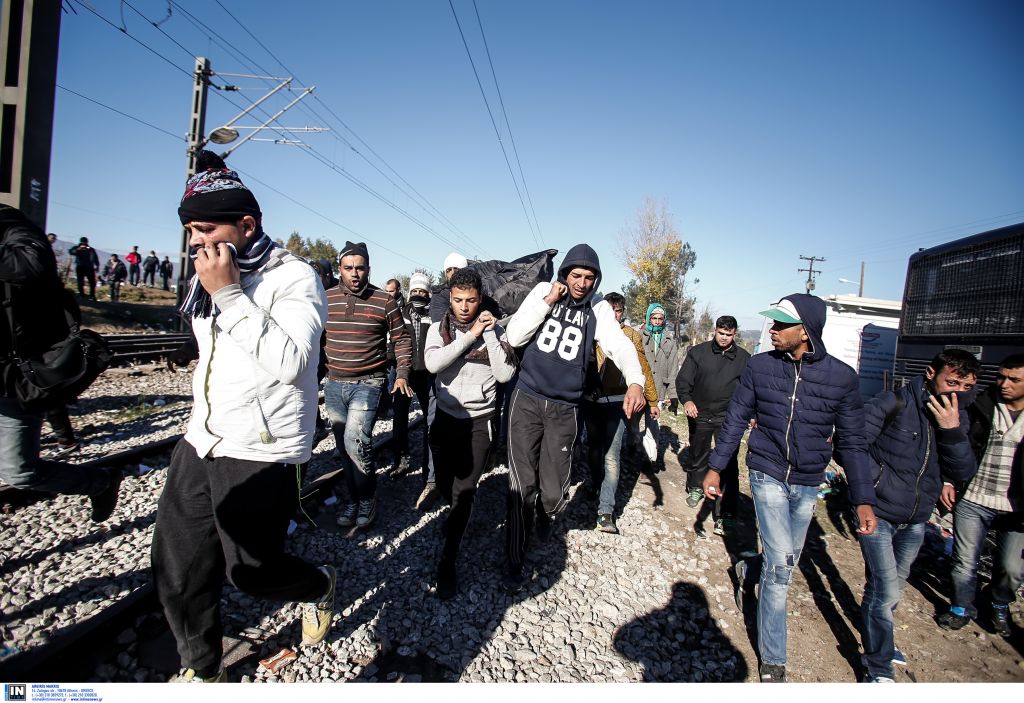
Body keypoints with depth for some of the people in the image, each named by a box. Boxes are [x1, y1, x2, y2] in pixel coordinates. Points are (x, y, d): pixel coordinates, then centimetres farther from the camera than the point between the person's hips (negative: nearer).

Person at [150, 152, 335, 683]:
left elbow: (290, 362, -27)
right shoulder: (208, 278, 11)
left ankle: (320, 585, 37)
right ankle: (203, 670, 35)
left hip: (261, 455, -7)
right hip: (199, 445, 8)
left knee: (252, 573, 5)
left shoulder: (293, 277, -13)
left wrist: (229, 295, -25)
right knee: (177, 574, 11)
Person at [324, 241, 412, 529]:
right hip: (334, 384, 4)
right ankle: (354, 497, 29)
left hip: (368, 383, -4)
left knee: (355, 439, -19)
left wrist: (402, 373, -4)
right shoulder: (327, 299, 4)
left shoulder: (384, 301, -4)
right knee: (344, 446, 11)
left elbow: (401, 338, 3)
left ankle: (367, 497, 3)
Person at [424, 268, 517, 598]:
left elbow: (505, 374, -12)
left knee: (464, 491, -4)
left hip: (480, 421, -2)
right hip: (446, 417, 2)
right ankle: (456, 513, 50)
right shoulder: (439, 329, -1)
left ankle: (448, 563, 9)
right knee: (445, 485, 15)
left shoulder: (493, 330, -2)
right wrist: (470, 335, -21)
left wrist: (490, 334, -17)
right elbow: (432, 363, -21)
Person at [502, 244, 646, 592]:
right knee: (522, 488, -3)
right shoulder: (543, 291, 2)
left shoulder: (598, 310, 1)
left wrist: (634, 381, -33)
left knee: (553, 493, 4)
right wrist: (548, 301, -12)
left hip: (564, 410, 1)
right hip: (527, 402, 0)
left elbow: (620, 345, -13)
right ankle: (514, 565, 15)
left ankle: (544, 514, 43)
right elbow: (514, 337, -3)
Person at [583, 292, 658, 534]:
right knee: (593, 449, 16)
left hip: (617, 402, -2)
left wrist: (653, 401, 11)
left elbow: (643, 369, 7)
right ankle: (596, 486, 40)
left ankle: (606, 511, -5)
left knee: (611, 455, -7)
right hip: (592, 400, 2)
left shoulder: (632, 335, 1)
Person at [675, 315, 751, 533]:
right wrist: (686, 400, -18)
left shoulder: (744, 358, 4)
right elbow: (683, 380, -1)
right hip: (700, 415, 1)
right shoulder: (698, 352, 1)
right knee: (698, 455, 18)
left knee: (728, 465, -7)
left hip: (728, 418, -1)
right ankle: (696, 488, 44)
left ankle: (724, 515, -2)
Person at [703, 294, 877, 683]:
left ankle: (749, 570, 49)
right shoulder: (760, 366, -8)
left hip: (808, 484, 2)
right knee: (781, 565, -8)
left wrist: (864, 500, -3)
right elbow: (736, 419, 1)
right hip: (768, 475, -2)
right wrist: (715, 467, 1)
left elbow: (852, 442, -1)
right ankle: (773, 659, 9)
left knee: (785, 563, 14)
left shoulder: (842, 377, -7)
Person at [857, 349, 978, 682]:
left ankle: (878, 639, 44)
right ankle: (879, 669, 10)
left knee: (893, 587, 21)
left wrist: (952, 430, -19)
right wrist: (876, 480, -20)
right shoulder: (894, 403, -15)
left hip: (916, 521, 6)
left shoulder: (957, 418, 4)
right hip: (878, 513, -6)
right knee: (885, 590, -7)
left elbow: (963, 473, -6)